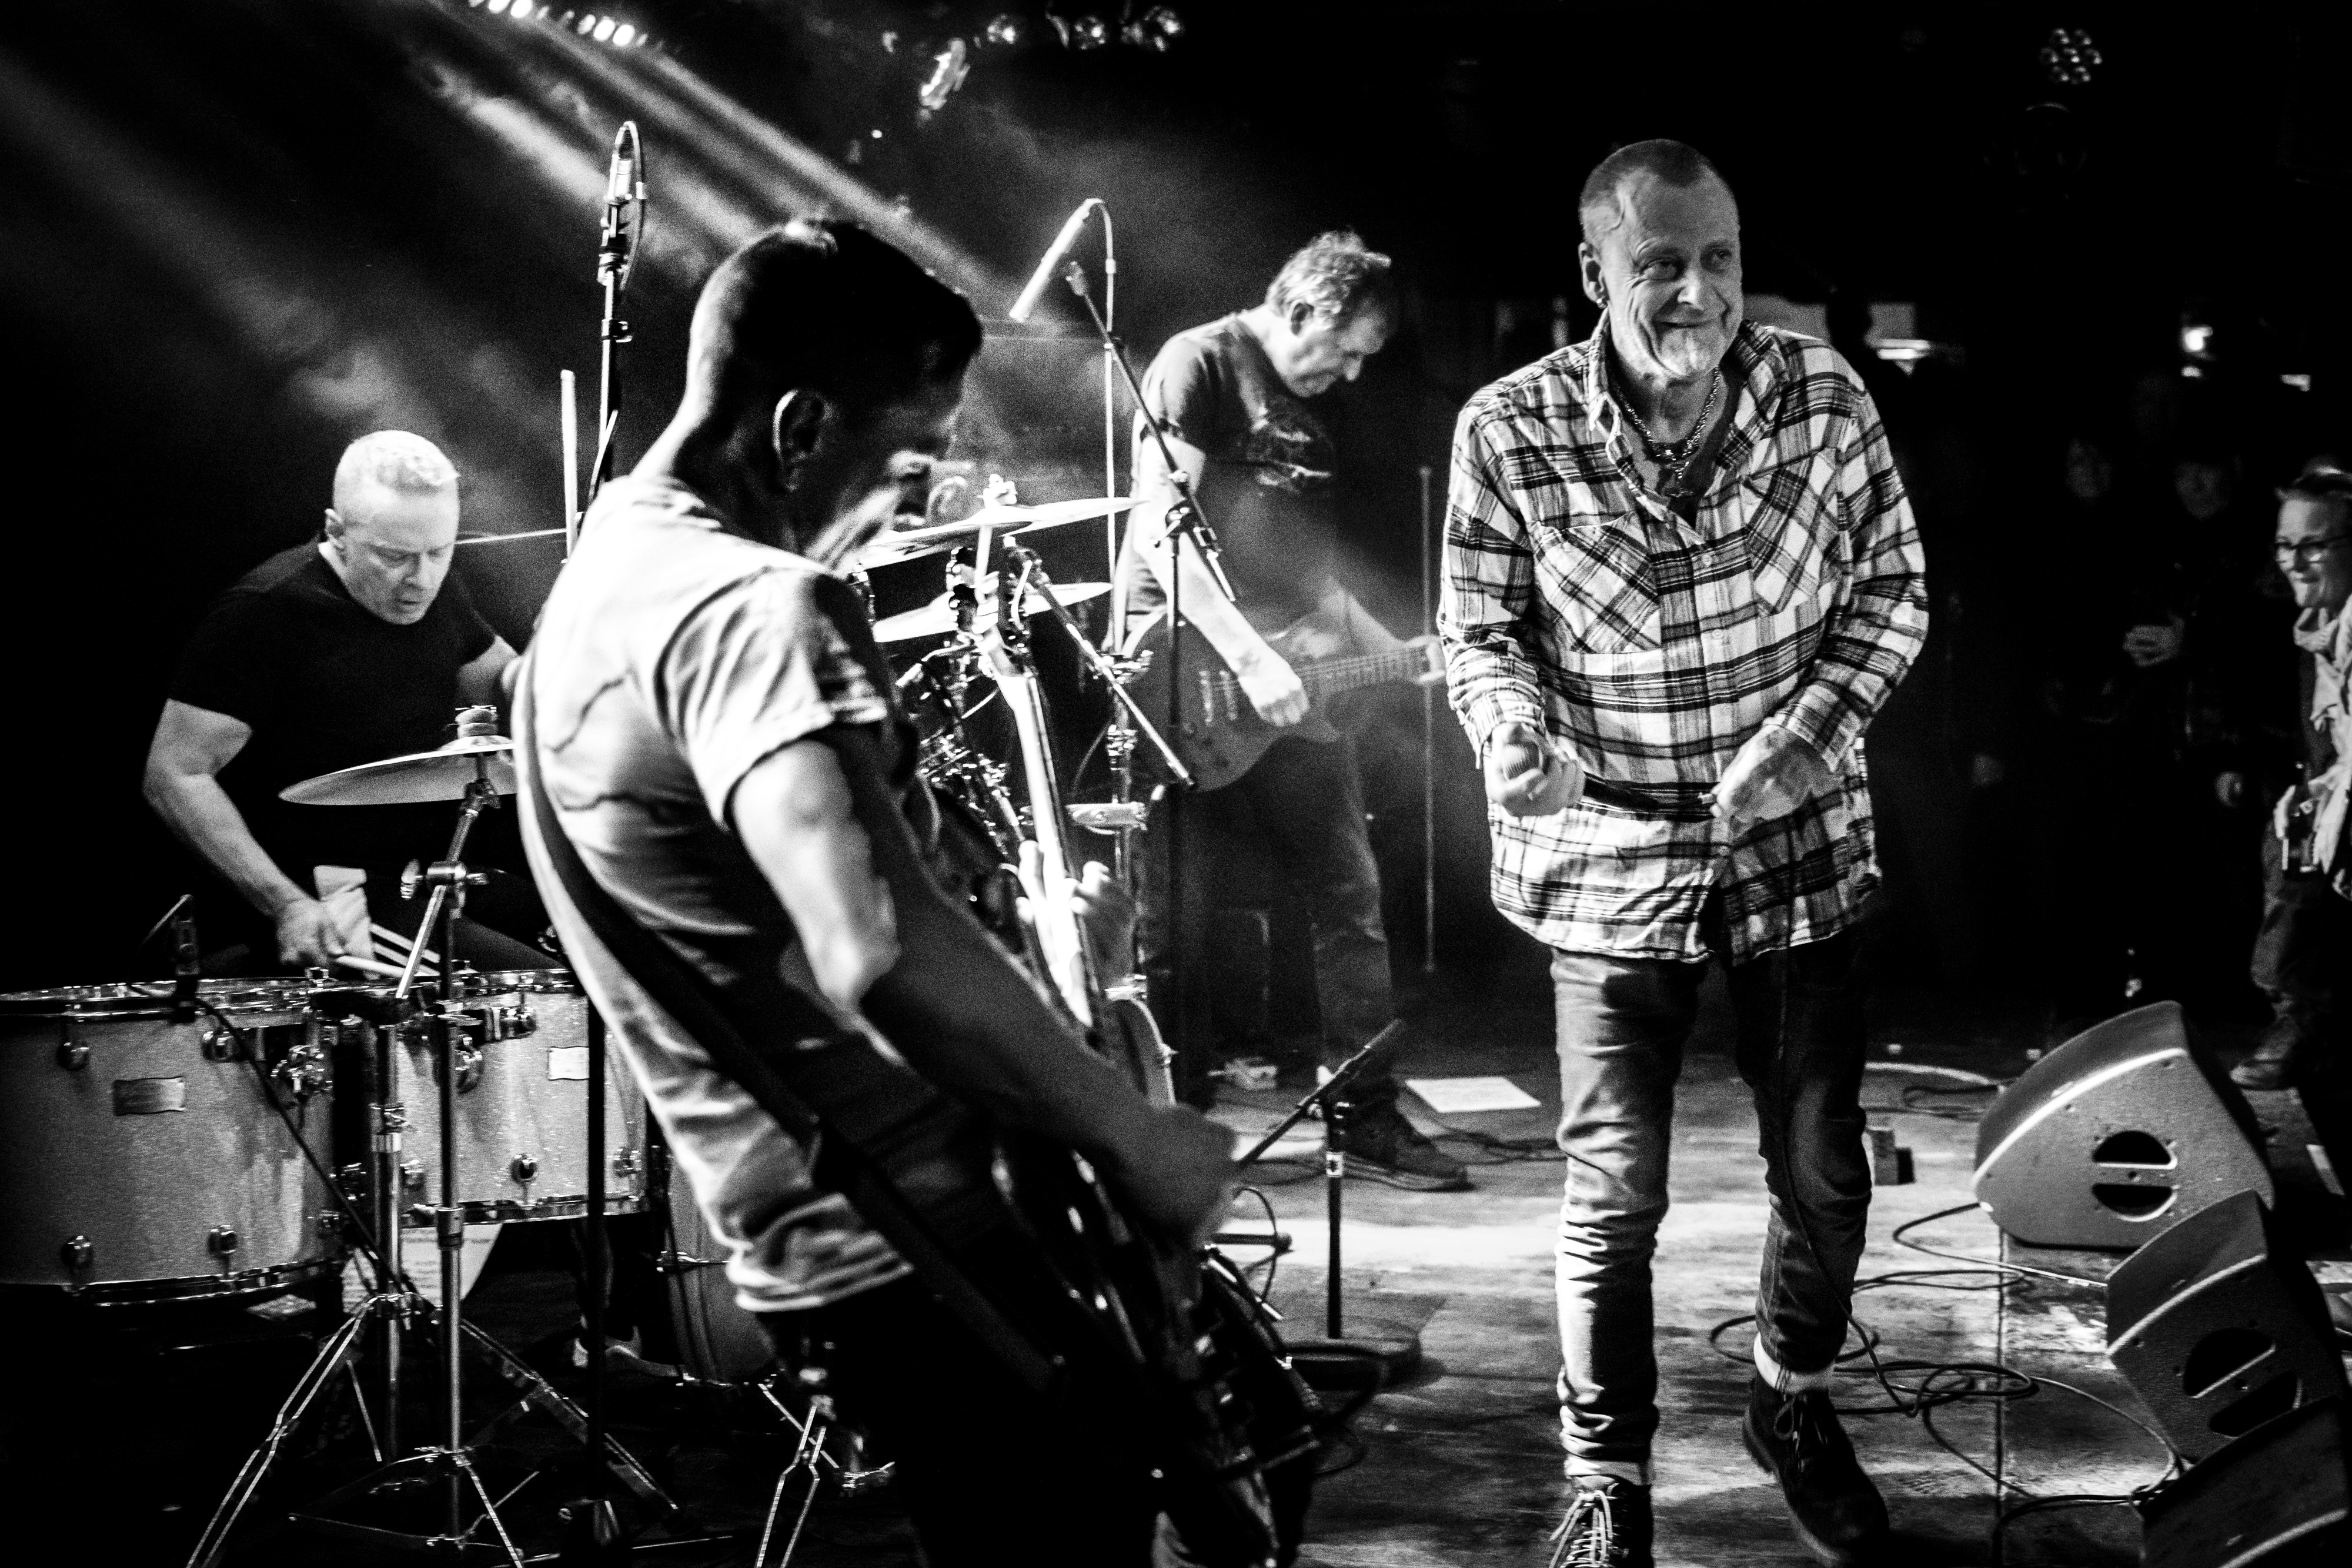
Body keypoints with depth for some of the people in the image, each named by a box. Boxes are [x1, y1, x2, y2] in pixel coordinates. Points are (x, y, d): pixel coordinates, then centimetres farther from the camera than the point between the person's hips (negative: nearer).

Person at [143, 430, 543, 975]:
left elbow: (499, 680, 22)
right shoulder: (261, 614, -17)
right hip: (332, 897, -9)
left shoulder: (432, 587, 5)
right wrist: (287, 906, -27)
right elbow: (175, 777, -17)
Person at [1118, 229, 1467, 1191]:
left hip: (1289, 687, 8)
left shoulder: (1309, 408, 19)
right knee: (1175, 921, -1)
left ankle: (1371, 1117, 9)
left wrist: (1388, 652, 15)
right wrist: (1247, 658, -22)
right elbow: (1162, 531, -16)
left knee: (1350, 900, 4)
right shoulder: (1198, 366, -6)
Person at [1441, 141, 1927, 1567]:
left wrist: (1811, 726, -13)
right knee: (1616, 1194, 1)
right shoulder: (1511, 432, -12)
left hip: (1801, 844, 3)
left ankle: (1796, 1402, 41)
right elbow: (1480, 629, -3)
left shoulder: (1825, 397, -6)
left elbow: (1891, 588, 3)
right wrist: (1516, 738, -24)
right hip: (1611, 861, -2)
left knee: (1824, 1171, 13)